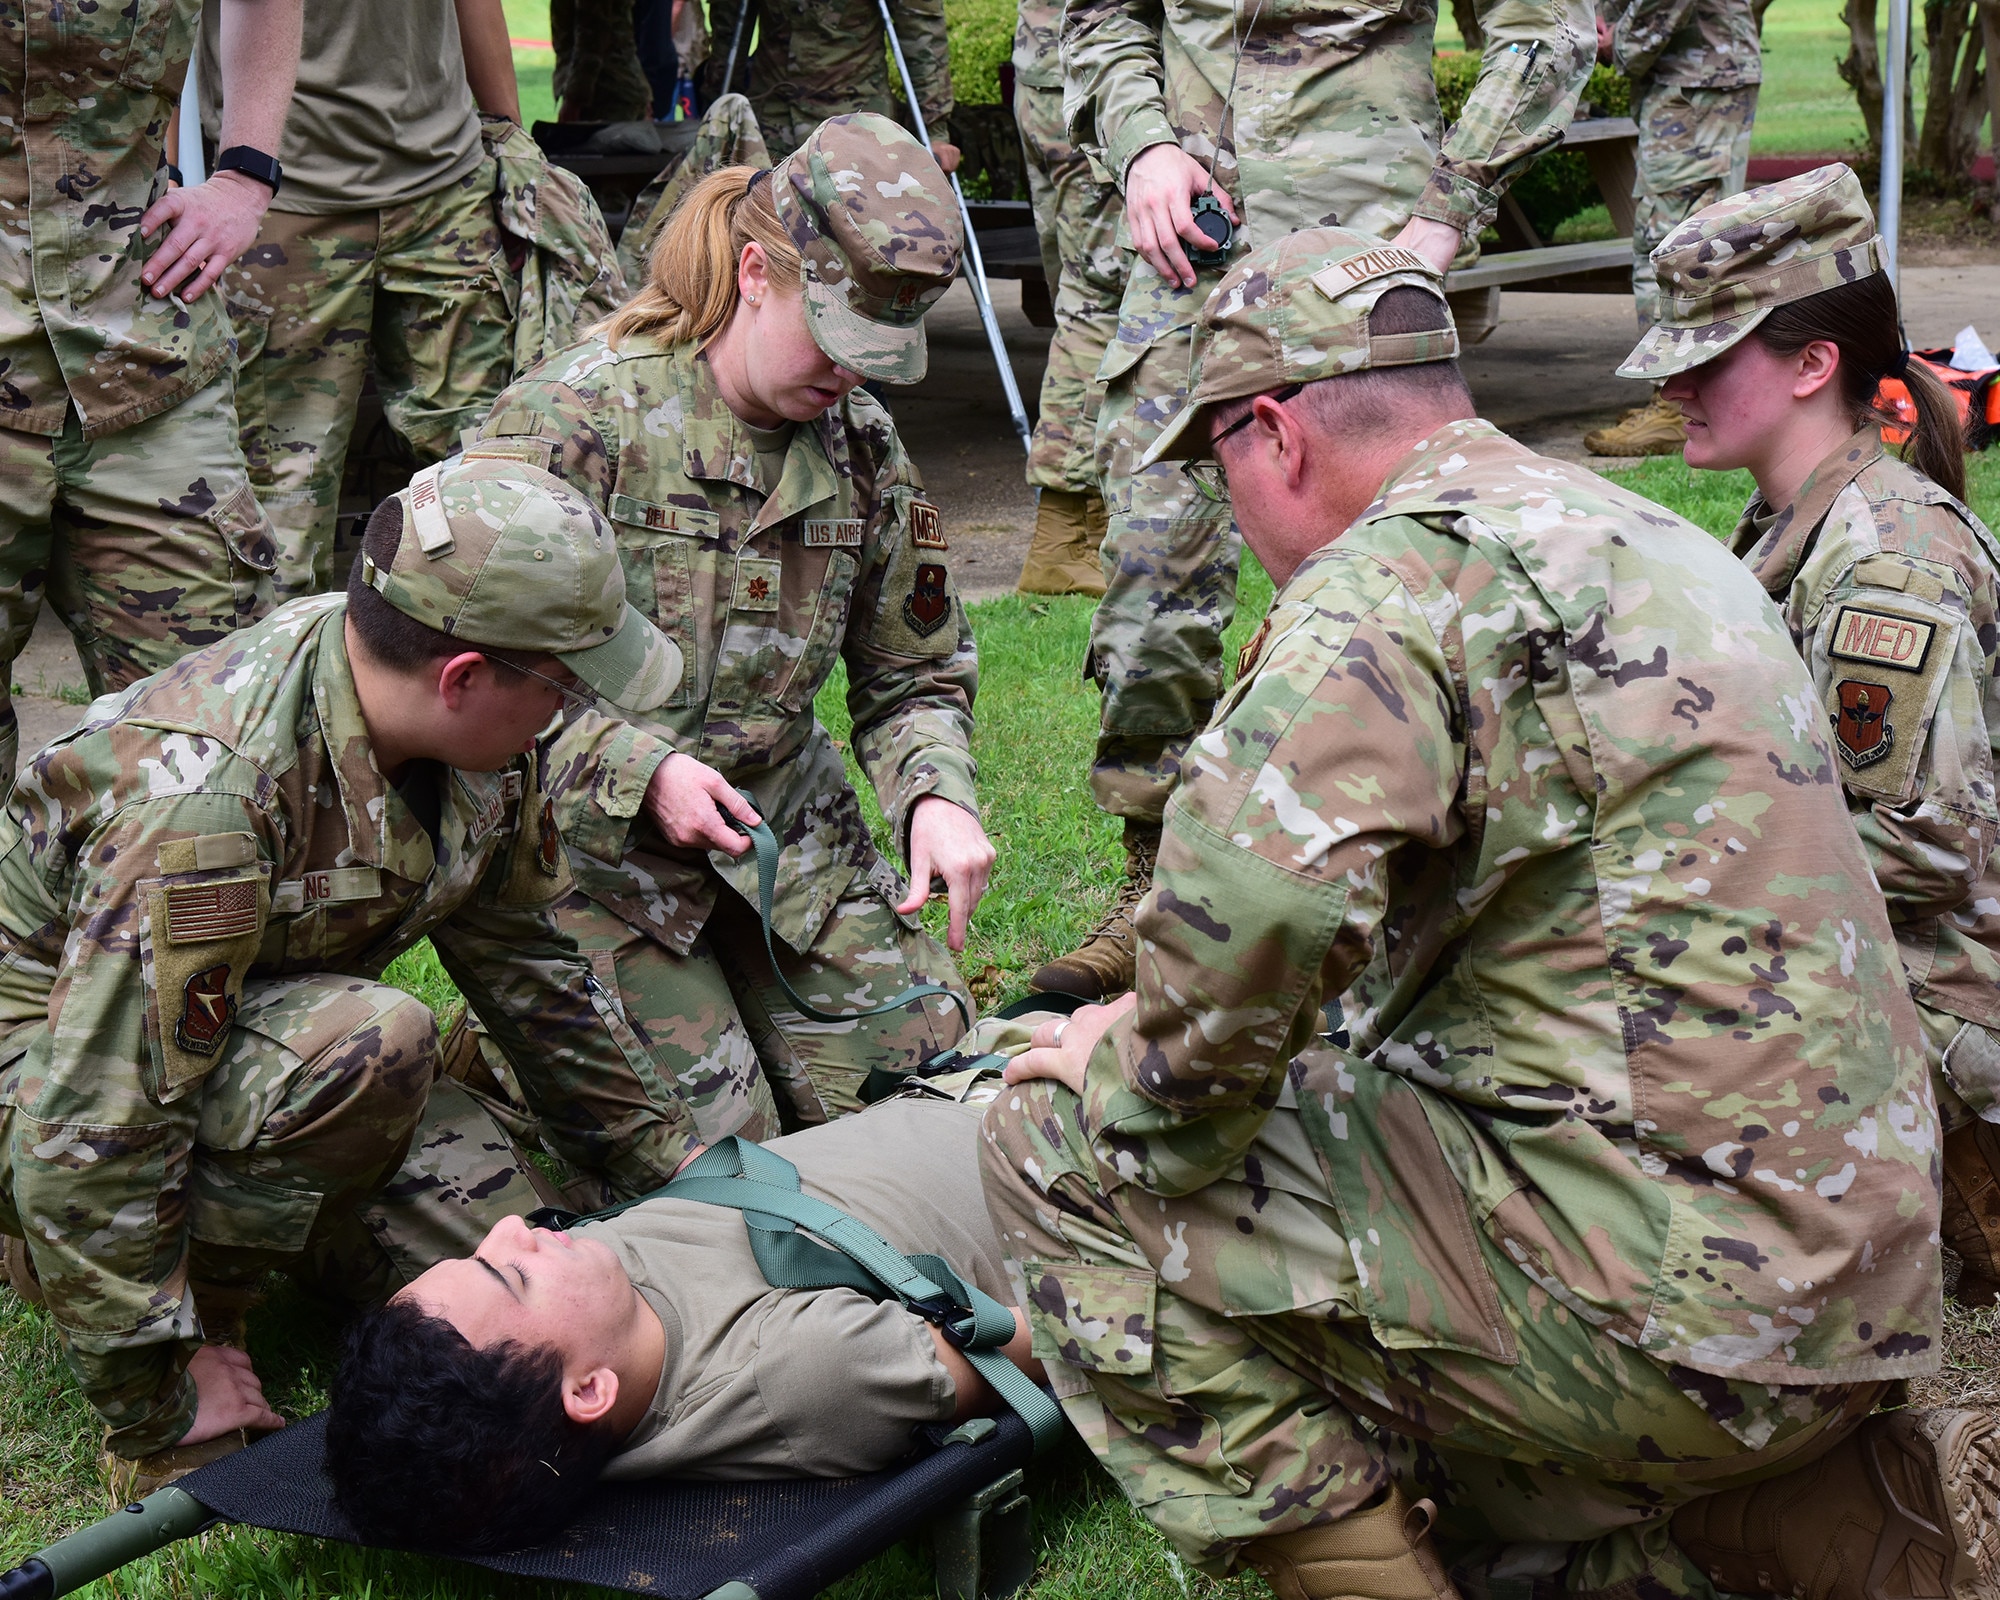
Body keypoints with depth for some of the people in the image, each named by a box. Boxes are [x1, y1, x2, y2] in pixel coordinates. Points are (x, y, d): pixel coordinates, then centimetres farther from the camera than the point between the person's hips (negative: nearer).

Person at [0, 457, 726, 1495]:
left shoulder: (480, 743, -11)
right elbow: (90, 1131, -34)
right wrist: (160, 1402, -26)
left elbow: (526, 964, 6)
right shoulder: (205, 793, -36)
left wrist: (676, 1171, 11)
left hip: (270, 1026, 8)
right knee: (371, 1046, -35)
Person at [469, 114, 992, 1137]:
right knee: (717, 1143, -11)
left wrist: (937, 794, -12)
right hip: (600, 840, -5)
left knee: (916, 1068, -2)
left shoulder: (863, 447, 1)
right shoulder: (578, 414, -16)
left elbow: (916, 676, 10)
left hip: (781, 820, 5)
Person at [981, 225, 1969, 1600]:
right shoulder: (1651, 540, 19)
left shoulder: (1394, 580, -14)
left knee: (1061, 1151, -5)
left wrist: (1137, 1088, -11)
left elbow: (1252, 909, -31)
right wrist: (1340, 1054, 27)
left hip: (1664, 1302, -10)